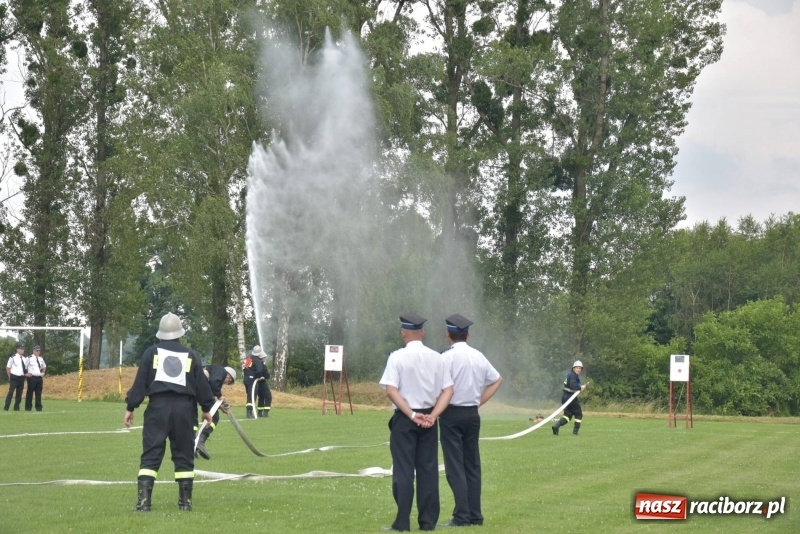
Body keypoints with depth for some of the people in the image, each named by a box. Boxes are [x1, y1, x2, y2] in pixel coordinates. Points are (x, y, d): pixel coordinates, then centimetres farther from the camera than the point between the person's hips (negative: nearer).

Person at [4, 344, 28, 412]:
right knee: (11, 392, -9)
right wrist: (10, 377, 2)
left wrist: (26, 374, 3)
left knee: (19, 393, 8)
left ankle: (16, 407, 17)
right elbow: (8, 367, 0)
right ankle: (6, 408, -6)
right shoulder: (13, 357, -6)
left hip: (22, 377, 5)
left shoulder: (25, 359, 8)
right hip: (14, 377, -5)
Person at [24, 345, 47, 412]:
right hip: (32, 377, -6)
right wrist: (26, 374, -9)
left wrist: (43, 373, 18)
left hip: (40, 378, 6)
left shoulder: (41, 359, 15)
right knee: (30, 393, -4)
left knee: (39, 393, 7)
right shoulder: (29, 358, -6)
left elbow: (44, 367, 32)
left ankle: (39, 408, 11)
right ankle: (28, 408, 0)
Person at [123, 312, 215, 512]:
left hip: (158, 406, -1)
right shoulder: (190, 355, 9)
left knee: (151, 455, -1)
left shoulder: (151, 352, 4)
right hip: (184, 408, 1)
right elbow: (201, 384, 8)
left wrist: (130, 407, 5)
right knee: (184, 456, 9)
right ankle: (185, 501, 9)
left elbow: (140, 382, 0)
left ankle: (143, 500, -11)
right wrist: (206, 408, 18)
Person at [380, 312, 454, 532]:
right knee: (428, 469, 8)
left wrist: (412, 415, -12)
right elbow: (448, 390, -1)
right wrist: (433, 415, -5)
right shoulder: (436, 357, 4)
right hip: (429, 418, 3)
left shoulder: (397, 357, -7)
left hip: (404, 418, -3)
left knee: (403, 470, 0)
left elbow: (391, 391, -15)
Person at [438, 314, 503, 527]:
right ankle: (475, 515, 12)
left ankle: (462, 516, -8)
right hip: (473, 414, 6)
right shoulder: (478, 356, 7)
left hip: (452, 414, -6)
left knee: (455, 466, -4)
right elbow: (497, 380, 16)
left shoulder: (447, 357, -12)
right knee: (472, 465, 11)